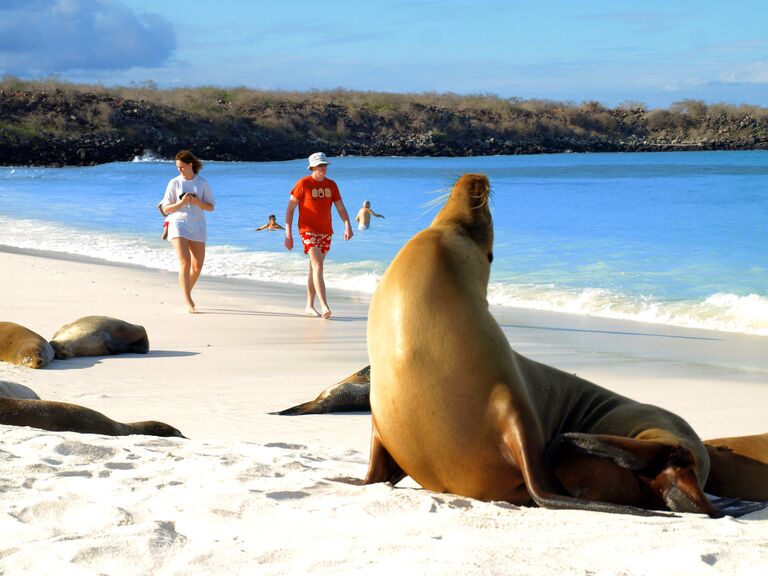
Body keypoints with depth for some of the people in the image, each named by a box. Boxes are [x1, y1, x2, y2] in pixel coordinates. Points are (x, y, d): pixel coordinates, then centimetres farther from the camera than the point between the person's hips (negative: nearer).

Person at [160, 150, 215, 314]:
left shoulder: (203, 183, 3)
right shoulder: (174, 183, 1)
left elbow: (210, 207, 4)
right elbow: (166, 209, 2)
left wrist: (197, 202, -15)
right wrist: (181, 203, -16)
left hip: (197, 226, 3)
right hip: (178, 225, -3)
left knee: (197, 266, 5)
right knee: (185, 263, -17)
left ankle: (186, 294, 31)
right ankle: (189, 303, -19)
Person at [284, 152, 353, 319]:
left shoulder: (331, 185, 9)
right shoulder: (303, 183, -6)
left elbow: (340, 207, 8)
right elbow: (290, 208, -4)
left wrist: (347, 225, -10)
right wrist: (288, 234, -9)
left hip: (326, 232, 5)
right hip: (308, 230, -5)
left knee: (314, 268, 12)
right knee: (318, 265, -17)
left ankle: (309, 306, 21)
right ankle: (324, 306, -25)